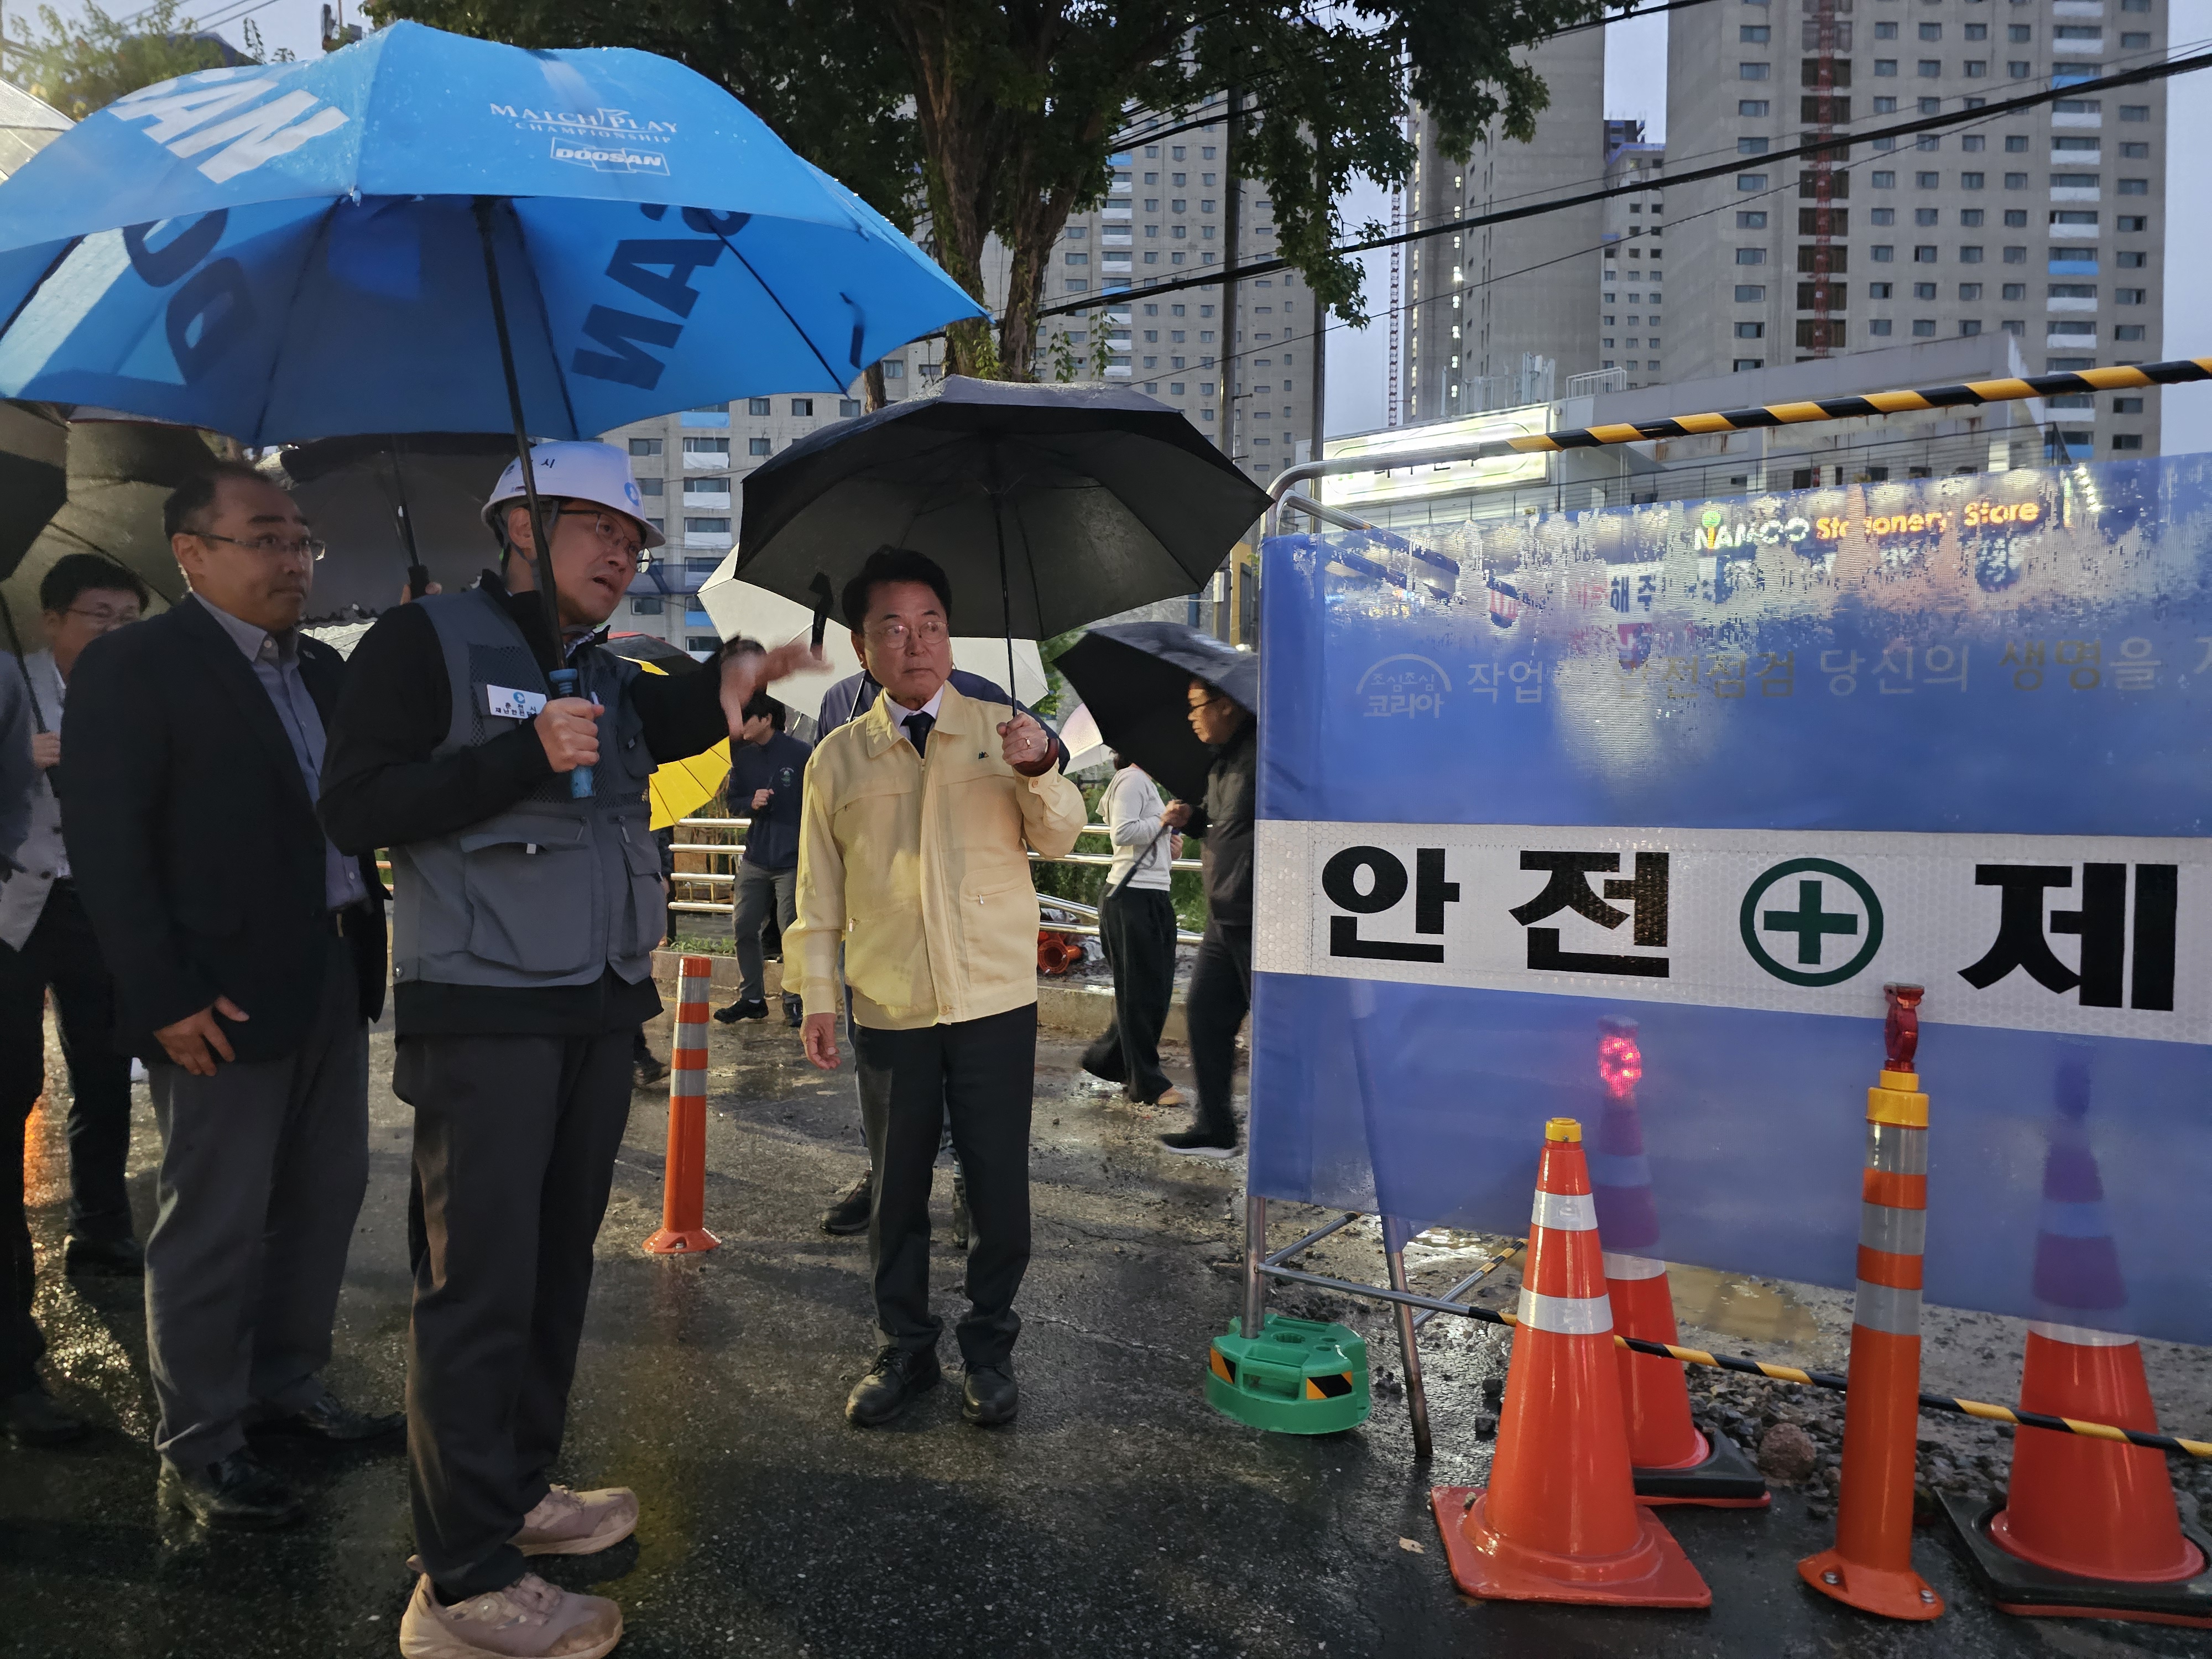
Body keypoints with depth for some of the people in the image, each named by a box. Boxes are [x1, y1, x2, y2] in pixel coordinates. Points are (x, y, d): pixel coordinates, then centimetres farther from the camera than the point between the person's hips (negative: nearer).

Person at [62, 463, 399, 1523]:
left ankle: (286, 1384, 34)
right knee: (215, 1225, 3)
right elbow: (105, 845, -13)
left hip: (334, 980, 7)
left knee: (325, 1196, 16)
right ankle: (198, 1449, 19)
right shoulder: (131, 666, -8)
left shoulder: (323, 670, 13)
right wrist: (164, 996, -18)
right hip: (224, 997, -7)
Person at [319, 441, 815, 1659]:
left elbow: (670, 724, 2)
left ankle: (518, 1488, 31)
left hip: (597, 1010, 8)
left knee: (558, 1262, 15)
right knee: (480, 1280, -6)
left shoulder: (610, 680, 19)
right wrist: (525, 756, -19)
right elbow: (354, 806, -12)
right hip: (482, 1013, -7)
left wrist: (729, 683, -17)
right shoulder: (426, 643, -4)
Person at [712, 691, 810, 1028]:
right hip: (755, 860, 6)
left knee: (792, 932, -6)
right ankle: (751, 998, 18)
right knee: (745, 929, 5)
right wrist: (751, 802, -8)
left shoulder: (800, 754, -8)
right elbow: (732, 798, 15)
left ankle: (794, 1002, 5)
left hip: (792, 860, -5)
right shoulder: (742, 756, 7)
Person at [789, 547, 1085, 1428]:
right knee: (897, 1189, 11)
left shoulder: (998, 729, 3)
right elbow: (819, 892, 9)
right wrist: (817, 997, 4)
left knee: (1000, 1187, 5)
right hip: (890, 1010, 1)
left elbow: (1058, 837, -5)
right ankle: (905, 1349, 28)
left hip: (997, 1001, -1)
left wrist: (1039, 771, -24)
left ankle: (989, 1348, 24)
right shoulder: (837, 759, 5)